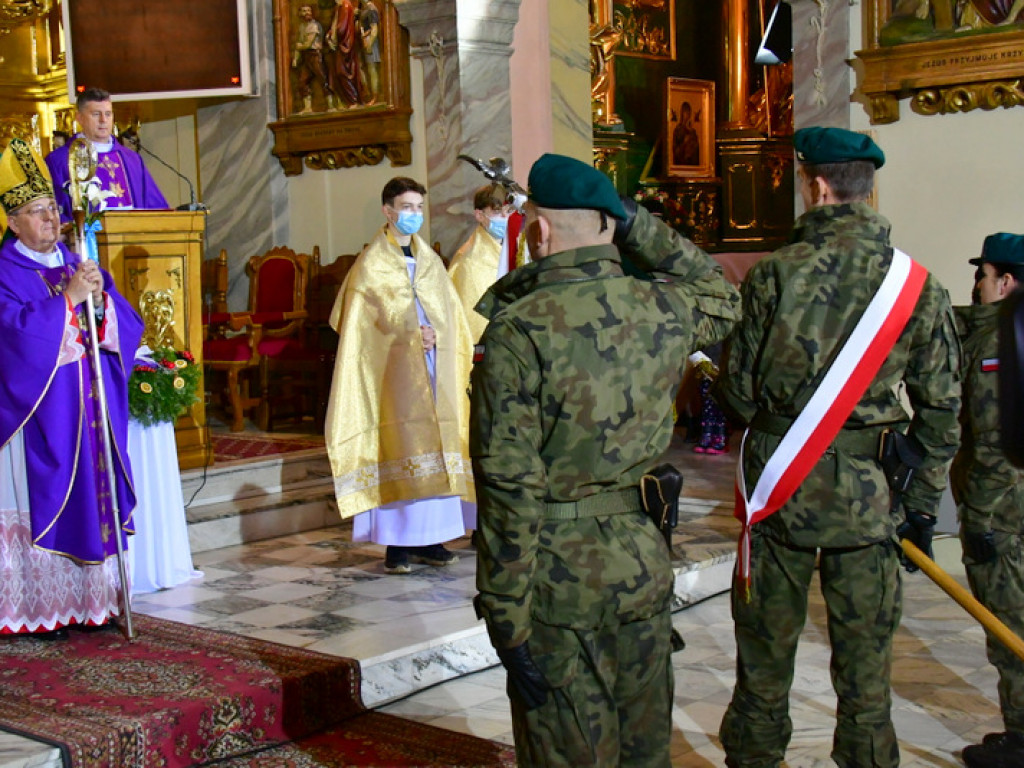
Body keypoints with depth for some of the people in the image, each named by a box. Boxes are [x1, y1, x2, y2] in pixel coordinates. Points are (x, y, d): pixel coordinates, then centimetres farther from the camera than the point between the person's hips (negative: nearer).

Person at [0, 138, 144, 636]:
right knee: (42, 504, -3)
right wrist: (68, 299, -19)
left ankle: (86, 598, 15)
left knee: (90, 498, 7)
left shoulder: (79, 266, 13)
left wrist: (101, 298, -11)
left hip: (90, 408, 6)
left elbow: (128, 325, 8)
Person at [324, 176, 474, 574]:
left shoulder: (430, 260, 16)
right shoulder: (372, 264, 0)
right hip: (395, 368, -5)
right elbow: (376, 320, -7)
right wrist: (415, 336, -16)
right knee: (400, 446, -8)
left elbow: (450, 314, 13)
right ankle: (397, 543, -3)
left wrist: (436, 336, -6)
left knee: (434, 448, 3)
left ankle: (428, 537, 9)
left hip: (435, 370, 5)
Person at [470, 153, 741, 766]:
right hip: (644, 559, 5)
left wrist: (507, 620, -13)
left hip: (559, 575, -5)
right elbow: (722, 298, 25)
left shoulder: (518, 331, -15)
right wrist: (636, 222, 21)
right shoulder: (665, 310, -2)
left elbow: (511, 486, -18)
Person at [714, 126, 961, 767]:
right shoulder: (919, 287, -2)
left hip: (779, 487, -1)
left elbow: (737, 388, -3)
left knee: (766, 649, 13)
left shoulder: (775, 273, -8)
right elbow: (941, 408, 1)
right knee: (865, 664, 10)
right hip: (867, 493, 1)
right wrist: (923, 504, 11)